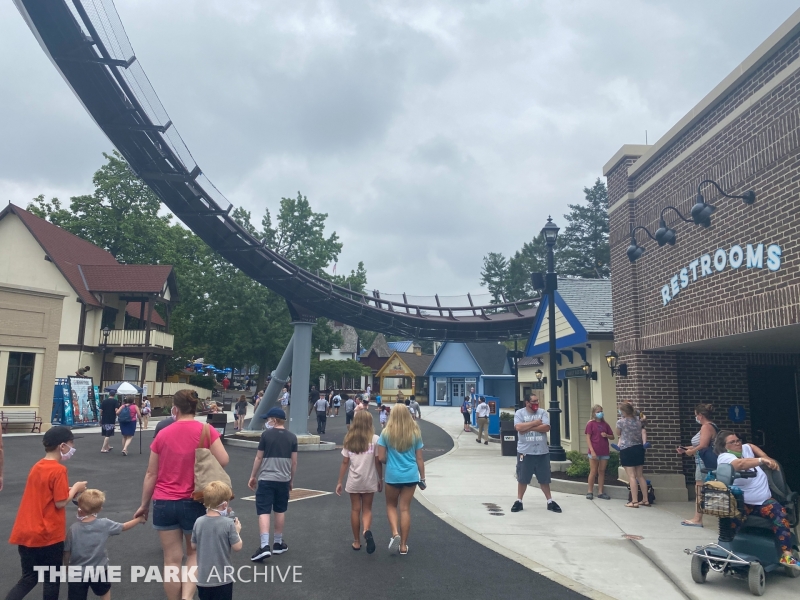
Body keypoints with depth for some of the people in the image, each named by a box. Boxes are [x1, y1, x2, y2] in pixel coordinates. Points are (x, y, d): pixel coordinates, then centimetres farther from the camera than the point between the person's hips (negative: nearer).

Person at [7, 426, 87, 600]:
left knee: (28, 579, 19)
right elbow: (60, 502, -16)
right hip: (48, 535, -7)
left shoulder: (36, 467, 9)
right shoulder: (58, 470, -17)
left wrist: (67, 489, 10)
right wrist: (75, 488, -2)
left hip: (26, 533, 7)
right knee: (52, 580, 11)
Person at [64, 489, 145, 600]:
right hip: (98, 571, 1)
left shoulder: (73, 528, -13)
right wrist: (139, 519, 21)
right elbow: (124, 527, 4)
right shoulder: (105, 524, -11)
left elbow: (67, 553, -6)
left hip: (76, 573, -1)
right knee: (105, 591, 28)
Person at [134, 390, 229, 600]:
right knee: (194, 553, 17)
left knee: (172, 559, 12)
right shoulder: (206, 430, -9)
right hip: (194, 502, -1)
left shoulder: (162, 434, -2)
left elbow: (151, 474, 3)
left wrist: (144, 504, 15)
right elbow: (223, 460, -13)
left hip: (163, 502, 1)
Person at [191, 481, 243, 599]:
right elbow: (237, 547, -12)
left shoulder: (198, 522, -7)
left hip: (203, 578, 4)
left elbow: (194, 546, 5)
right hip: (223, 578, -4)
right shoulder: (228, 524, -19)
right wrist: (237, 531, 3)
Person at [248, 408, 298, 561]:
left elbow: (259, 458, -3)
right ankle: (278, 544, 24)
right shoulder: (292, 437, 2)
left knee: (264, 511, -2)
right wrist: (291, 479, 16)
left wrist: (253, 476, 8)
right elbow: (294, 462, 4)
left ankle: (265, 546, -12)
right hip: (283, 479, 3)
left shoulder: (266, 434, -7)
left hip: (266, 478, -3)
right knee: (280, 511, 15)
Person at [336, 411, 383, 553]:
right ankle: (367, 531, -16)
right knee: (367, 509, 11)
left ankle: (357, 542, 20)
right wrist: (380, 479, 6)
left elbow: (345, 462, 0)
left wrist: (339, 482, 6)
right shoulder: (374, 439, -7)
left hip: (353, 481, 1)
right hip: (369, 481, -1)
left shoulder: (349, 439, -1)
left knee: (355, 510, 13)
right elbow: (378, 462, -6)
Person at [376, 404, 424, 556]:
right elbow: (419, 459, 2)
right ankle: (403, 545, 15)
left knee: (391, 505, 19)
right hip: (411, 475, 1)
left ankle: (395, 533, -2)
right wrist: (422, 477, 12)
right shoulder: (415, 433, -1)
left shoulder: (386, 433, -6)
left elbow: (381, 458, -7)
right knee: (405, 508, 9)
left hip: (392, 475, -1)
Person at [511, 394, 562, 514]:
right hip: (525, 451, -2)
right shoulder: (519, 413, -3)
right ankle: (519, 501, 19)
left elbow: (546, 427, -11)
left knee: (544, 478, 11)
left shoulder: (543, 412, 2)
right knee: (522, 478, 8)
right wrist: (535, 423, -13)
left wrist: (528, 427, -15)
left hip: (542, 451, 2)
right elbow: (519, 427, -19)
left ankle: (550, 501, 22)